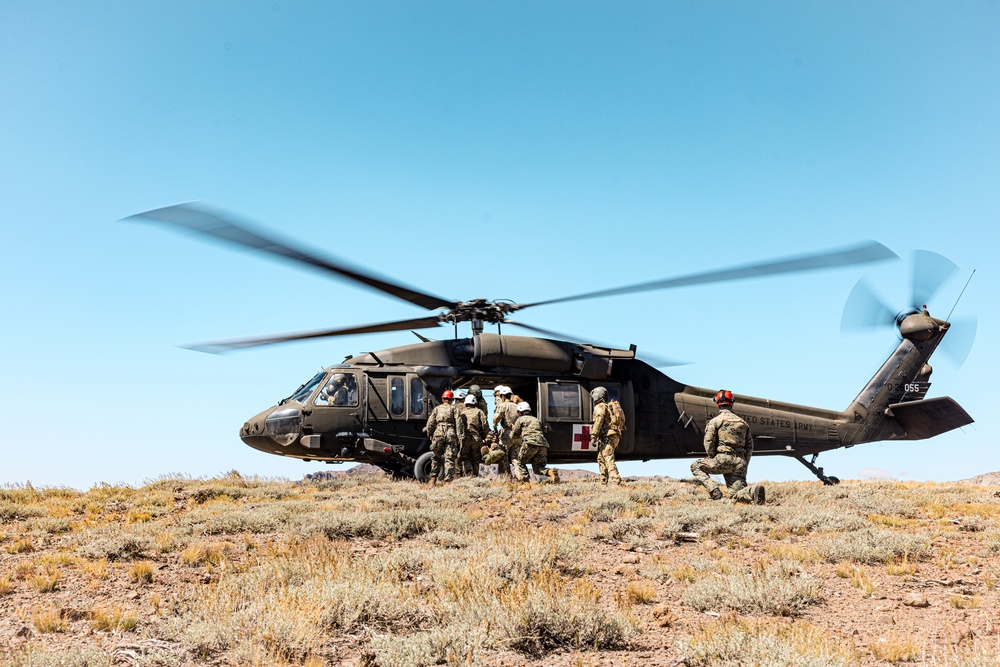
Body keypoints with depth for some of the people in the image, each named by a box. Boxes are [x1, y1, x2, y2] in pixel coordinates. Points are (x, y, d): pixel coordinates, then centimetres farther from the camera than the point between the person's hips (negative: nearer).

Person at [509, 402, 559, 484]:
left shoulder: (520, 419, 17)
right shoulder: (536, 420, 34)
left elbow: (514, 436, 23)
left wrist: (509, 446, 45)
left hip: (531, 443, -5)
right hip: (543, 444, 5)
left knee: (518, 462, 13)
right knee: (538, 468, 10)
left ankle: (523, 478, -11)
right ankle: (551, 472, -21)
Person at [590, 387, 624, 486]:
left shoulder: (600, 407, -1)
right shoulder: (610, 407, 27)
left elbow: (598, 421, -16)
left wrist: (593, 437, -21)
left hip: (607, 437, -9)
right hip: (615, 436, 9)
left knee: (609, 461, -15)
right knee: (601, 459, 19)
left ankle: (617, 484, -26)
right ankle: (603, 483, 21)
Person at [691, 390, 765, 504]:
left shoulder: (715, 421, 2)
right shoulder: (743, 423, 19)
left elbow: (708, 443, -5)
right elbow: (750, 445, 19)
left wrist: (713, 460, 7)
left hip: (724, 459, -5)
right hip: (740, 463, 5)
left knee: (695, 467, 14)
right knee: (736, 494, 7)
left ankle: (713, 490, -6)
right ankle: (753, 491, -26)